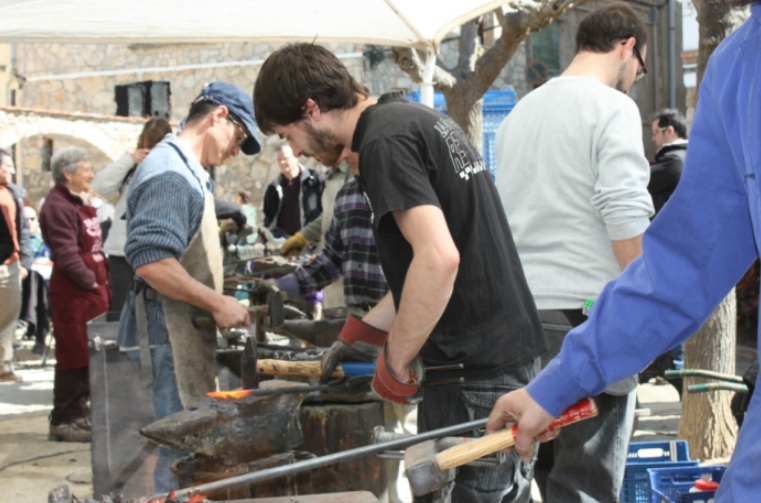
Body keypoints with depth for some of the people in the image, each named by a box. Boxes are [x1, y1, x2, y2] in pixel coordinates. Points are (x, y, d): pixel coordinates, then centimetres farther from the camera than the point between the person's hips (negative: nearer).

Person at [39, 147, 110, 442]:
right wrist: (89, 281, -14)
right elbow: (66, 254, -21)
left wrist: (103, 281, 10)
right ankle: (63, 420, 1)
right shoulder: (57, 206, -14)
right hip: (73, 293, -10)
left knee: (90, 356, 14)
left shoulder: (81, 203, 18)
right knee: (74, 357, -5)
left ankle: (79, 412, 23)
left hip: (93, 289, 10)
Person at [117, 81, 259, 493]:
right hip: (170, 334, -10)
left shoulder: (186, 170, 17)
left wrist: (218, 301, 20)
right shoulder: (170, 173, -15)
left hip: (187, 331, 10)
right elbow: (150, 259, -26)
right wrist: (217, 303, -21)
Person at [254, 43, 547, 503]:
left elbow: (438, 259, -25)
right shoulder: (421, 119, 16)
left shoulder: (385, 141, -14)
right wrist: (361, 336, 21)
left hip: (474, 367, -10)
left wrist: (395, 363, -14)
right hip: (511, 349, 10)